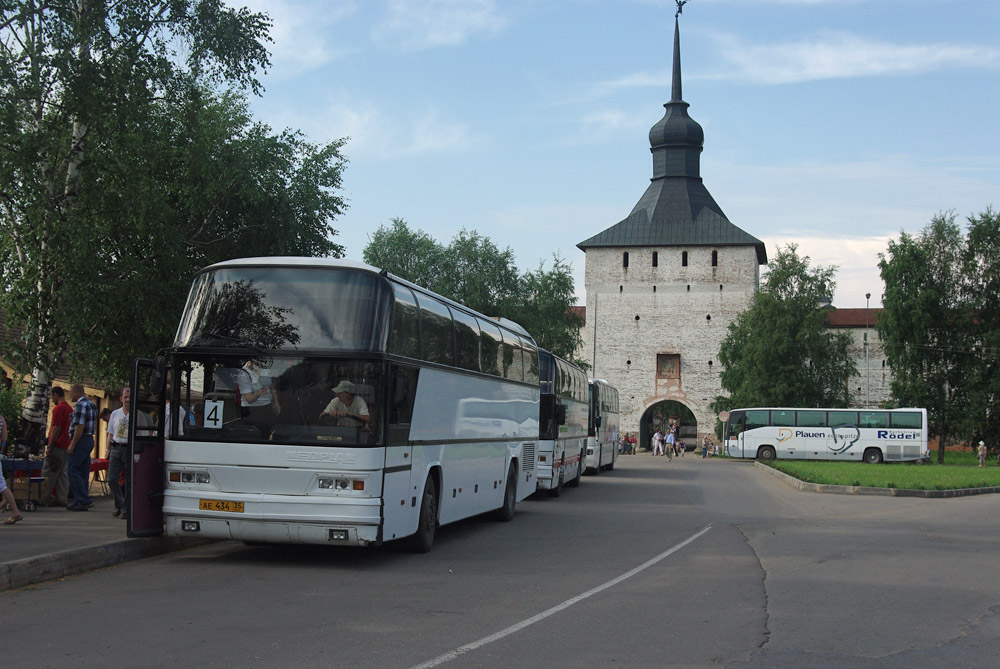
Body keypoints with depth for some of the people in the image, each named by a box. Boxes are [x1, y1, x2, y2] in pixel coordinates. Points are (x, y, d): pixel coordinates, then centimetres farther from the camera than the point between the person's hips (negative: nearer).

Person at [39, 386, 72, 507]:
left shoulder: (58, 408, -13)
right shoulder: (69, 409, 14)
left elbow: (56, 429, -18)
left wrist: (49, 446, -14)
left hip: (57, 446, -9)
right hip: (66, 446, 9)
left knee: (47, 473, -4)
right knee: (62, 473, 9)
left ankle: (43, 499, -4)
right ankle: (62, 499, 8)